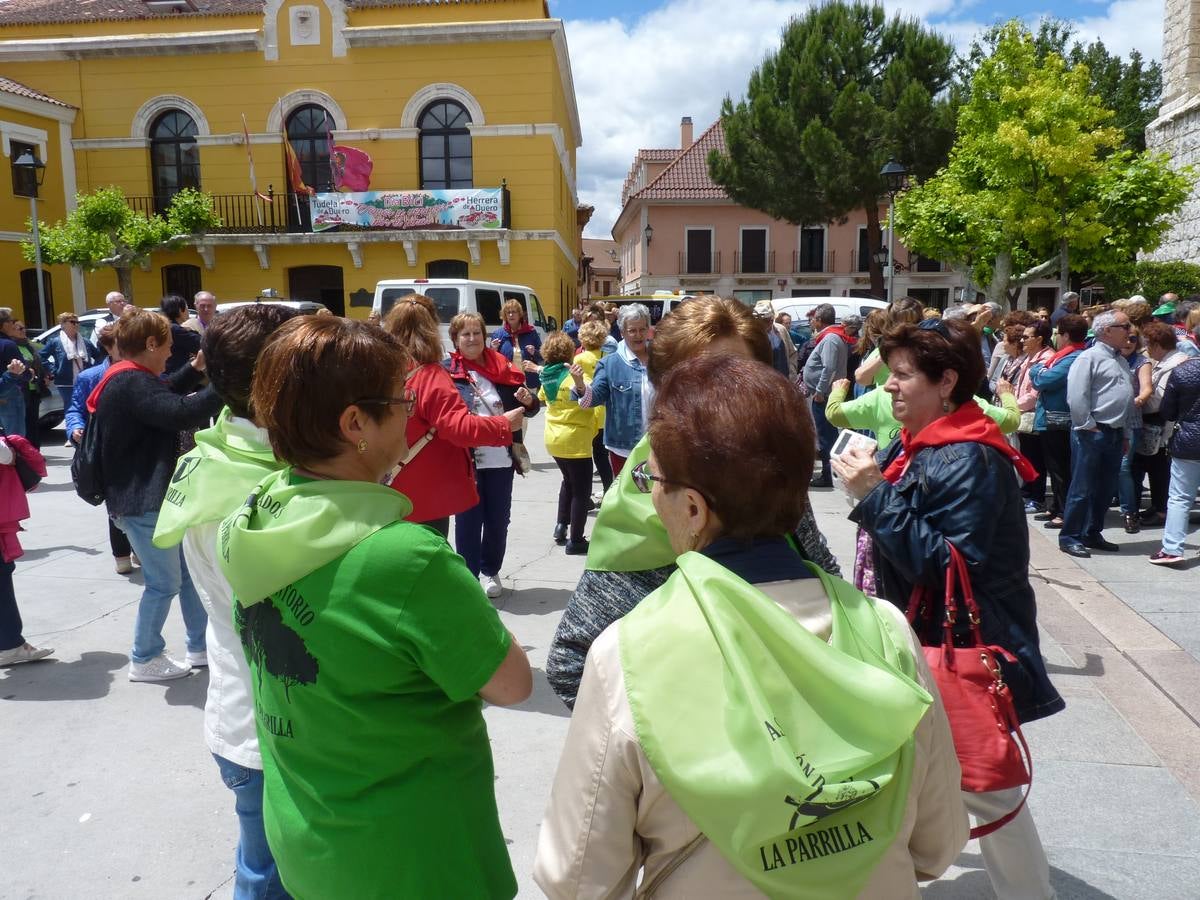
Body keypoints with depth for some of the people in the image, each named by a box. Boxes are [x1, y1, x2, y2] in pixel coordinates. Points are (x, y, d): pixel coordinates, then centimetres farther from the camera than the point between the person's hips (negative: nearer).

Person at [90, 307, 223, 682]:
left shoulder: (127, 380, 11)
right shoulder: (131, 383, -21)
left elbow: (165, 396, 27)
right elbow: (181, 412, -33)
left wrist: (196, 368, 15)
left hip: (153, 497, 11)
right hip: (142, 503, -11)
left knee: (190, 571, 16)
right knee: (164, 582, 2)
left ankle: (200, 646, 26)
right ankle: (144, 660, 18)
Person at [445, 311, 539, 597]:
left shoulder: (503, 367, 7)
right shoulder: (447, 371, -3)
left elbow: (527, 408, 14)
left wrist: (529, 401, -7)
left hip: (501, 459, 4)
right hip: (466, 460, -3)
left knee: (498, 519, 14)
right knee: (468, 521, 5)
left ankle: (490, 570, 32)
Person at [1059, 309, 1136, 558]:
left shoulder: (1122, 361, 18)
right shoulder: (1090, 357, -8)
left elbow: (1128, 400, 21)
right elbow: (1076, 396, -16)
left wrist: (1127, 434, 17)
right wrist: (1088, 426, -15)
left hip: (1115, 434, 8)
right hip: (1092, 433, -8)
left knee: (1105, 489, 13)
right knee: (1082, 488, -4)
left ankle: (1092, 534, 24)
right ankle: (1069, 537, 3)